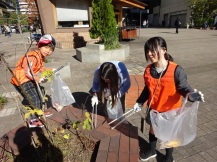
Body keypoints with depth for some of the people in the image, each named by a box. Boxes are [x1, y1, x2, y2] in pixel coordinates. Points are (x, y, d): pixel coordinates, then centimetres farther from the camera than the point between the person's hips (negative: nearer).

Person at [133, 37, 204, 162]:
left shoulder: (176, 70, -23)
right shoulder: (148, 70, -8)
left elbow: (183, 87, -16)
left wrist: (191, 95, -37)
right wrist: (140, 102, 6)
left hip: (170, 110, -4)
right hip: (153, 108, 4)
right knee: (153, 129, 24)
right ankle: (152, 151, 53)